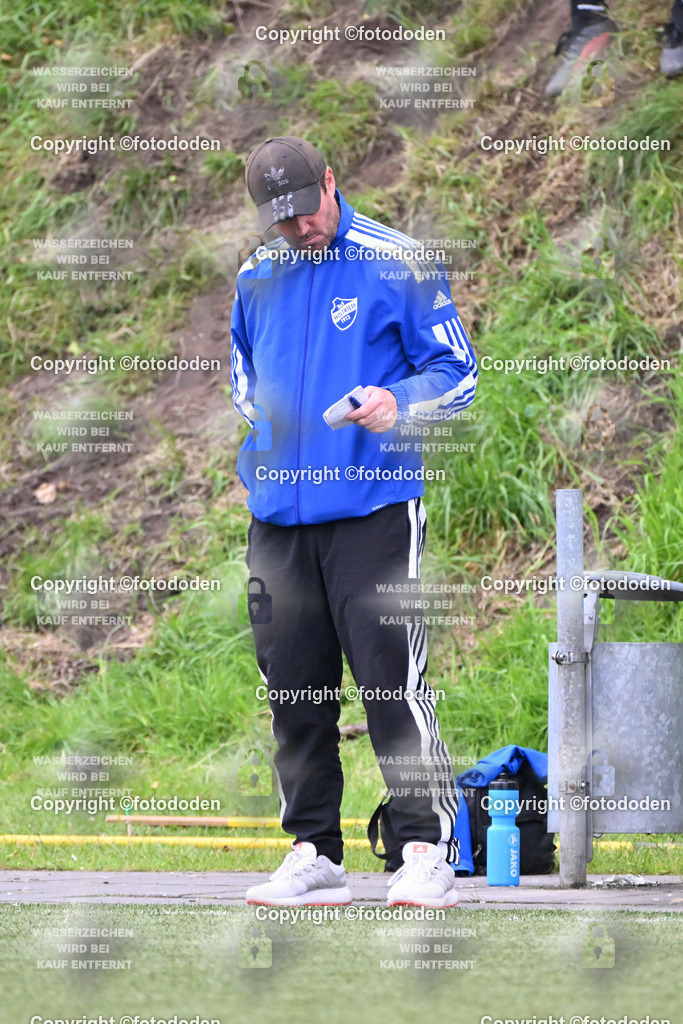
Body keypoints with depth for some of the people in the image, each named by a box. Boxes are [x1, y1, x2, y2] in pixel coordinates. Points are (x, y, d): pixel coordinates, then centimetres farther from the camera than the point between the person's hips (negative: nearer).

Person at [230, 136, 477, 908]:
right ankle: (313, 855, 12)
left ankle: (426, 852, -8)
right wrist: (254, 418, 11)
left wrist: (399, 404, -18)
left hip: (373, 510, -5)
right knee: (293, 688, 5)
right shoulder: (256, 279, 14)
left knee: (393, 683, -10)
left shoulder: (398, 263, -1)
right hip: (277, 519, 5)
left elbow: (456, 373, 0)